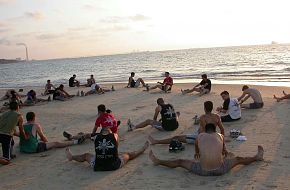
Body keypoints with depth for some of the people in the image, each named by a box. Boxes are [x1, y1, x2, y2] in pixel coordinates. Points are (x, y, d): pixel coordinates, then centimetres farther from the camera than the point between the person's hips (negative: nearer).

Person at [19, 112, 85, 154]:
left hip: (23, 149, 7)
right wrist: (47, 141, 26)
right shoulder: (36, 125, -8)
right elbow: (43, 137, 2)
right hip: (34, 149, -7)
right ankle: (76, 142, 9)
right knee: (55, 144, 1)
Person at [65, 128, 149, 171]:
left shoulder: (96, 137, -1)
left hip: (98, 167, 1)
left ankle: (71, 157, 59)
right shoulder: (115, 136, -5)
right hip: (114, 166, -1)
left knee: (86, 155, 31)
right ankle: (143, 149, 53)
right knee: (128, 155, 27)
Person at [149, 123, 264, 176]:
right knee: (238, 159, 26)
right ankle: (257, 157, 47)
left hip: (203, 171, -1)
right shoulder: (220, 136, 11)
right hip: (220, 170, 2)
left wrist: (197, 153, 59)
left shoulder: (200, 136, 10)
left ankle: (158, 161, 23)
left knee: (180, 162, 15)